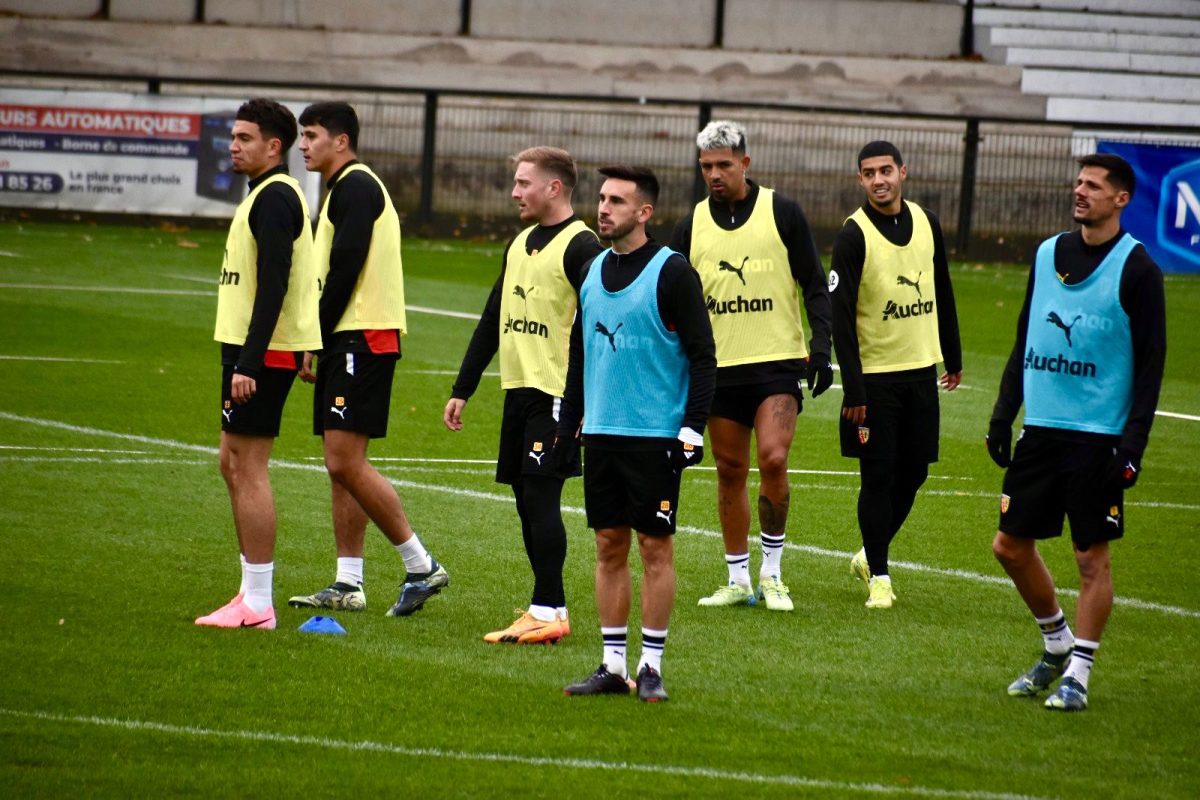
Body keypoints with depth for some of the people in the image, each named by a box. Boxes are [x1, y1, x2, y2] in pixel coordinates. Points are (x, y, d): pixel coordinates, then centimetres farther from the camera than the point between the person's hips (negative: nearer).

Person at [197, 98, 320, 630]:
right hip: (248, 347, 11)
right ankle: (251, 591, 19)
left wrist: (249, 362, -26)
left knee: (247, 466, -8)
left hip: (262, 351, -11)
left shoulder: (274, 198, -15)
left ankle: (256, 605, -6)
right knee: (233, 465, 14)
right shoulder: (266, 195, 17)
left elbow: (273, 285, -23)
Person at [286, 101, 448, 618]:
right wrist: (317, 343, 14)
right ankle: (347, 584, 10)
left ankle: (422, 566, -9)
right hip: (347, 342, 11)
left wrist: (315, 340, -13)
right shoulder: (345, 189, 22)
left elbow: (345, 269, -18)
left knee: (346, 461, -14)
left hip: (363, 338, -11)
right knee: (341, 466, 9)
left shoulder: (355, 187, -11)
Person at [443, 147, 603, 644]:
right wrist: (463, 389, 21)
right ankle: (551, 608, 11)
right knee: (528, 501, 7)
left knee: (539, 496, -11)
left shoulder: (580, 247, -10)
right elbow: (492, 321, 22)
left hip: (556, 394, -8)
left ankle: (546, 612, -9)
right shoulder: (520, 244, 17)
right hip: (518, 389, 8)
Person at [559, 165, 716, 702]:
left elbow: (704, 356, -8)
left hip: (655, 434, -6)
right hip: (601, 432, 6)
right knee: (609, 546, 8)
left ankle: (652, 667, 4)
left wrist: (693, 428, -14)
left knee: (655, 545, -1)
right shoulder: (593, 271, 11)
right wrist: (567, 424, 16)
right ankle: (613, 665, 12)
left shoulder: (672, 272, -8)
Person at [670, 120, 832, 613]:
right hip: (719, 367, 3)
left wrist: (820, 348, -8)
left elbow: (815, 285, 2)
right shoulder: (692, 226, 7)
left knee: (773, 460, -16)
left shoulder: (781, 213, -1)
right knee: (730, 472, 5)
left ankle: (771, 572, -2)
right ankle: (739, 580, 14)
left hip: (778, 361, -3)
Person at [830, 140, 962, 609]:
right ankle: (879, 575, 8)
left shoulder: (926, 223, 5)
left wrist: (953, 358, 20)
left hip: (921, 371, 5)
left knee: (912, 473, 9)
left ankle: (870, 555, 29)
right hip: (875, 374, -5)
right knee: (878, 477, -3)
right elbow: (840, 316, -14)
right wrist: (853, 389, -18)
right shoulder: (854, 236, -12)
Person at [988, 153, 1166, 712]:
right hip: (1041, 429, 6)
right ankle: (1057, 645, 26)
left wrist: (1133, 445, -14)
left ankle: (1077, 675, 6)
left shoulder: (1135, 268, -7)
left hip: (1099, 436, -6)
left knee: (1093, 558, -1)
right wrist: (1003, 415, 12)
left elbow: (1150, 362, -8)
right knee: (1011, 545, 7)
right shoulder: (1048, 254, 10)